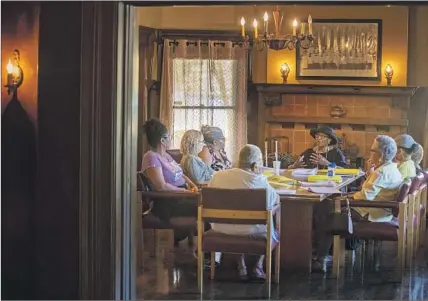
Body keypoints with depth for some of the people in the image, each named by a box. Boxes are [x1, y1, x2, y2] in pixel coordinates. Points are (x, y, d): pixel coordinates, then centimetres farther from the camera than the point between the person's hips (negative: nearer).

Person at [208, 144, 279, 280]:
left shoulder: (217, 176, -3)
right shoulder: (260, 181, -15)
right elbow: (275, 199, -4)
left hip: (221, 229, 4)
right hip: (252, 231, -4)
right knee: (273, 231, 26)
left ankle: (241, 266, 33)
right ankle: (258, 266, 20)